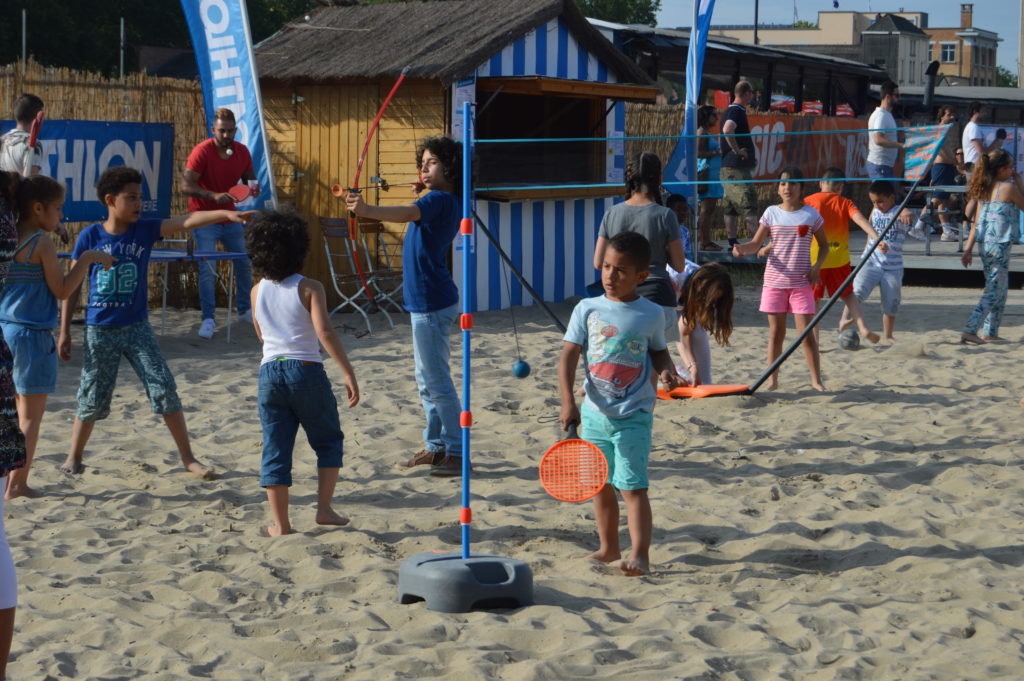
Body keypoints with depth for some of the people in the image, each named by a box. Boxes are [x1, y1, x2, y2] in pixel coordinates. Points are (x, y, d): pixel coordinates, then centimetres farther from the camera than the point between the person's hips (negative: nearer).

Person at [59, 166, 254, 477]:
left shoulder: (145, 230, -3)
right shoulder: (89, 236, -7)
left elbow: (188, 220, -16)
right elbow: (72, 286, -1)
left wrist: (225, 214, -32)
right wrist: (64, 332, -1)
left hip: (137, 328, 2)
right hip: (99, 331, -1)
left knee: (165, 392, -2)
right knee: (91, 399, 6)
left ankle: (188, 458, 7)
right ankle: (74, 457, 26)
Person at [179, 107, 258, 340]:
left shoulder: (242, 152, -1)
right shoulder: (202, 151, -17)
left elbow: (249, 178, 16)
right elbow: (185, 186, -24)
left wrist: (253, 187, -9)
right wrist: (214, 196, -37)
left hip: (230, 218, 6)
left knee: (245, 263, 13)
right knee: (208, 270, -12)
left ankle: (245, 310, 30)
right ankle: (208, 319, -6)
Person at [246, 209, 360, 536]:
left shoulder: (258, 292, 8)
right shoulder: (309, 288, -6)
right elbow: (325, 332, -17)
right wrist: (348, 373, -17)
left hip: (269, 372, 4)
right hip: (306, 370, -3)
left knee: (275, 450, 6)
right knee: (328, 440, 15)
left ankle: (280, 523, 6)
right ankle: (324, 508, 8)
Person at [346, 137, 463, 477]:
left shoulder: (440, 200, -17)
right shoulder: (443, 202, 13)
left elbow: (407, 214, -38)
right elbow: (415, 217, 36)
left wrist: (367, 210, -51)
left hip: (432, 303, -11)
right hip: (426, 301, 11)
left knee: (437, 382, -7)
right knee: (427, 381, 19)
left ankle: (457, 452, -2)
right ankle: (436, 445, 28)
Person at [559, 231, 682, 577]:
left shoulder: (651, 315, -2)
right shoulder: (588, 309, -1)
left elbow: (658, 351, 14)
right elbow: (569, 357, -4)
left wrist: (667, 370, -9)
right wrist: (568, 403, -14)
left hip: (634, 416, -3)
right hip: (595, 413, 3)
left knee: (632, 485, -9)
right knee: (601, 484, 13)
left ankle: (639, 554, -10)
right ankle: (609, 547, 27)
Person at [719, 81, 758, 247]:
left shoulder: (730, 111, 17)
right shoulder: (737, 111, -13)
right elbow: (727, 130, -32)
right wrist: (737, 150, -21)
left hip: (727, 168, 10)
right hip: (737, 168, -10)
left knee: (731, 208, 8)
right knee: (748, 205, -10)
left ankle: (732, 243, 10)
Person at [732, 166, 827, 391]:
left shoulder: (811, 214, 3)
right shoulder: (771, 213, 5)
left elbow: (824, 245, 11)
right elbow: (756, 243, 3)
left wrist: (816, 267, -6)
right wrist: (741, 248, -19)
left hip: (801, 282, -1)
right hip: (774, 280, 1)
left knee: (806, 333, -5)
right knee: (776, 333, 6)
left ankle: (816, 379, 4)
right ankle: (773, 379, 13)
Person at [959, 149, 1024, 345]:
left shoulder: (985, 189, 11)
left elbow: (977, 222, 10)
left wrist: (969, 248, 11)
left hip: (984, 243, 8)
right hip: (1000, 244, -8)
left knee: (999, 291, 18)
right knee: (994, 292, -5)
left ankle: (991, 333, 21)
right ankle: (970, 330, -14)